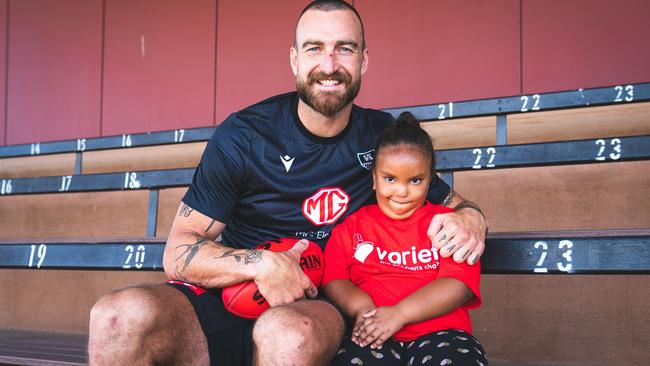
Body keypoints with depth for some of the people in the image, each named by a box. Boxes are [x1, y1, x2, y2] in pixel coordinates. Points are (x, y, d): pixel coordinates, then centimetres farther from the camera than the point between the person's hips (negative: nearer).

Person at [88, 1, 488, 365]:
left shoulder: (383, 136, 5)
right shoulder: (242, 137, -3)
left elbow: (451, 202, 16)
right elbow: (178, 252, -4)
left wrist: (469, 221, -10)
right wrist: (259, 264, -23)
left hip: (317, 309, 1)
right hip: (227, 300, 0)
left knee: (288, 332, -39)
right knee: (118, 317, -32)